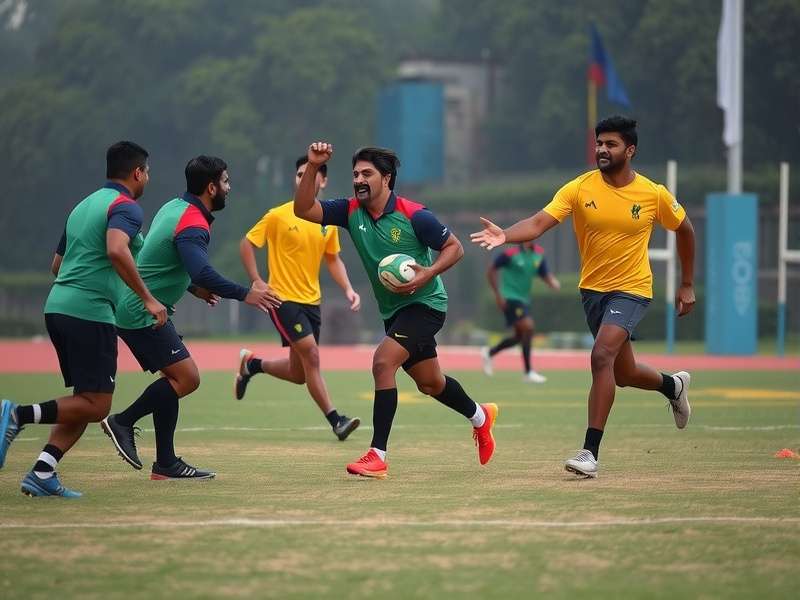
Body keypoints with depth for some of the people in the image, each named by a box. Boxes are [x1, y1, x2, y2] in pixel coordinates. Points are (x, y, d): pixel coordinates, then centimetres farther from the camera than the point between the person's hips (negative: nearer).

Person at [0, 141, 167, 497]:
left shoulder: (85, 205, 21)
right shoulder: (125, 206, -6)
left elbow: (57, 264, 27)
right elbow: (116, 250, -26)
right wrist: (148, 299, -22)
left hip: (58, 307, 9)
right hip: (90, 312, -9)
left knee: (85, 402, 13)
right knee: (95, 405, -5)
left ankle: (42, 474, 2)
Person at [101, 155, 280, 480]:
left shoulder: (174, 208, 13)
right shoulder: (192, 225, -19)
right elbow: (201, 271, -35)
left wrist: (194, 288, 24)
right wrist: (244, 294, -33)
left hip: (134, 309, 10)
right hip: (144, 314, -10)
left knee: (176, 380, 10)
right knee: (186, 377, -13)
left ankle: (166, 464, 7)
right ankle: (123, 421, -5)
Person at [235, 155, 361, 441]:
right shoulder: (278, 216, -8)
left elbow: (333, 259, 17)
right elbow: (246, 244, -2)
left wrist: (348, 289, 2)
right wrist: (256, 281, -12)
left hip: (311, 301, 6)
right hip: (283, 299, -6)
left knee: (299, 374, 10)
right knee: (311, 355, -18)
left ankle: (252, 364, 37)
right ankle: (335, 420, -14)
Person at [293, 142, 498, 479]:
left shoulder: (413, 215, -17)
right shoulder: (351, 211, -4)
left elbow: (454, 247, -9)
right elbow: (303, 210, -13)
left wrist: (429, 273, -25)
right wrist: (312, 168, -24)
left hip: (425, 303, -7)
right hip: (393, 311, 7)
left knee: (382, 362, -25)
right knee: (429, 383, 20)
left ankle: (377, 456, -24)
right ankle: (480, 416, 49)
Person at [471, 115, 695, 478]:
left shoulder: (654, 195, -9)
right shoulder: (580, 189, -9)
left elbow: (684, 229, 9)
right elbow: (539, 222, -20)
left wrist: (687, 285, 11)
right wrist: (505, 235, -40)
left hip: (631, 289, -4)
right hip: (592, 289, 4)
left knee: (602, 356, -25)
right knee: (623, 373, 15)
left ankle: (590, 452, -22)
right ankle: (673, 386, 51)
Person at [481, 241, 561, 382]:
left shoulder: (538, 253, 3)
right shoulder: (510, 253, -16)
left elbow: (546, 275, 8)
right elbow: (491, 271, -9)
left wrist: (553, 283, -16)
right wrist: (498, 295, -13)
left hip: (524, 299, 8)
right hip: (511, 297, -8)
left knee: (520, 336, 14)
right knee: (528, 328, -18)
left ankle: (489, 352, 37)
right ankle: (528, 372, -13)